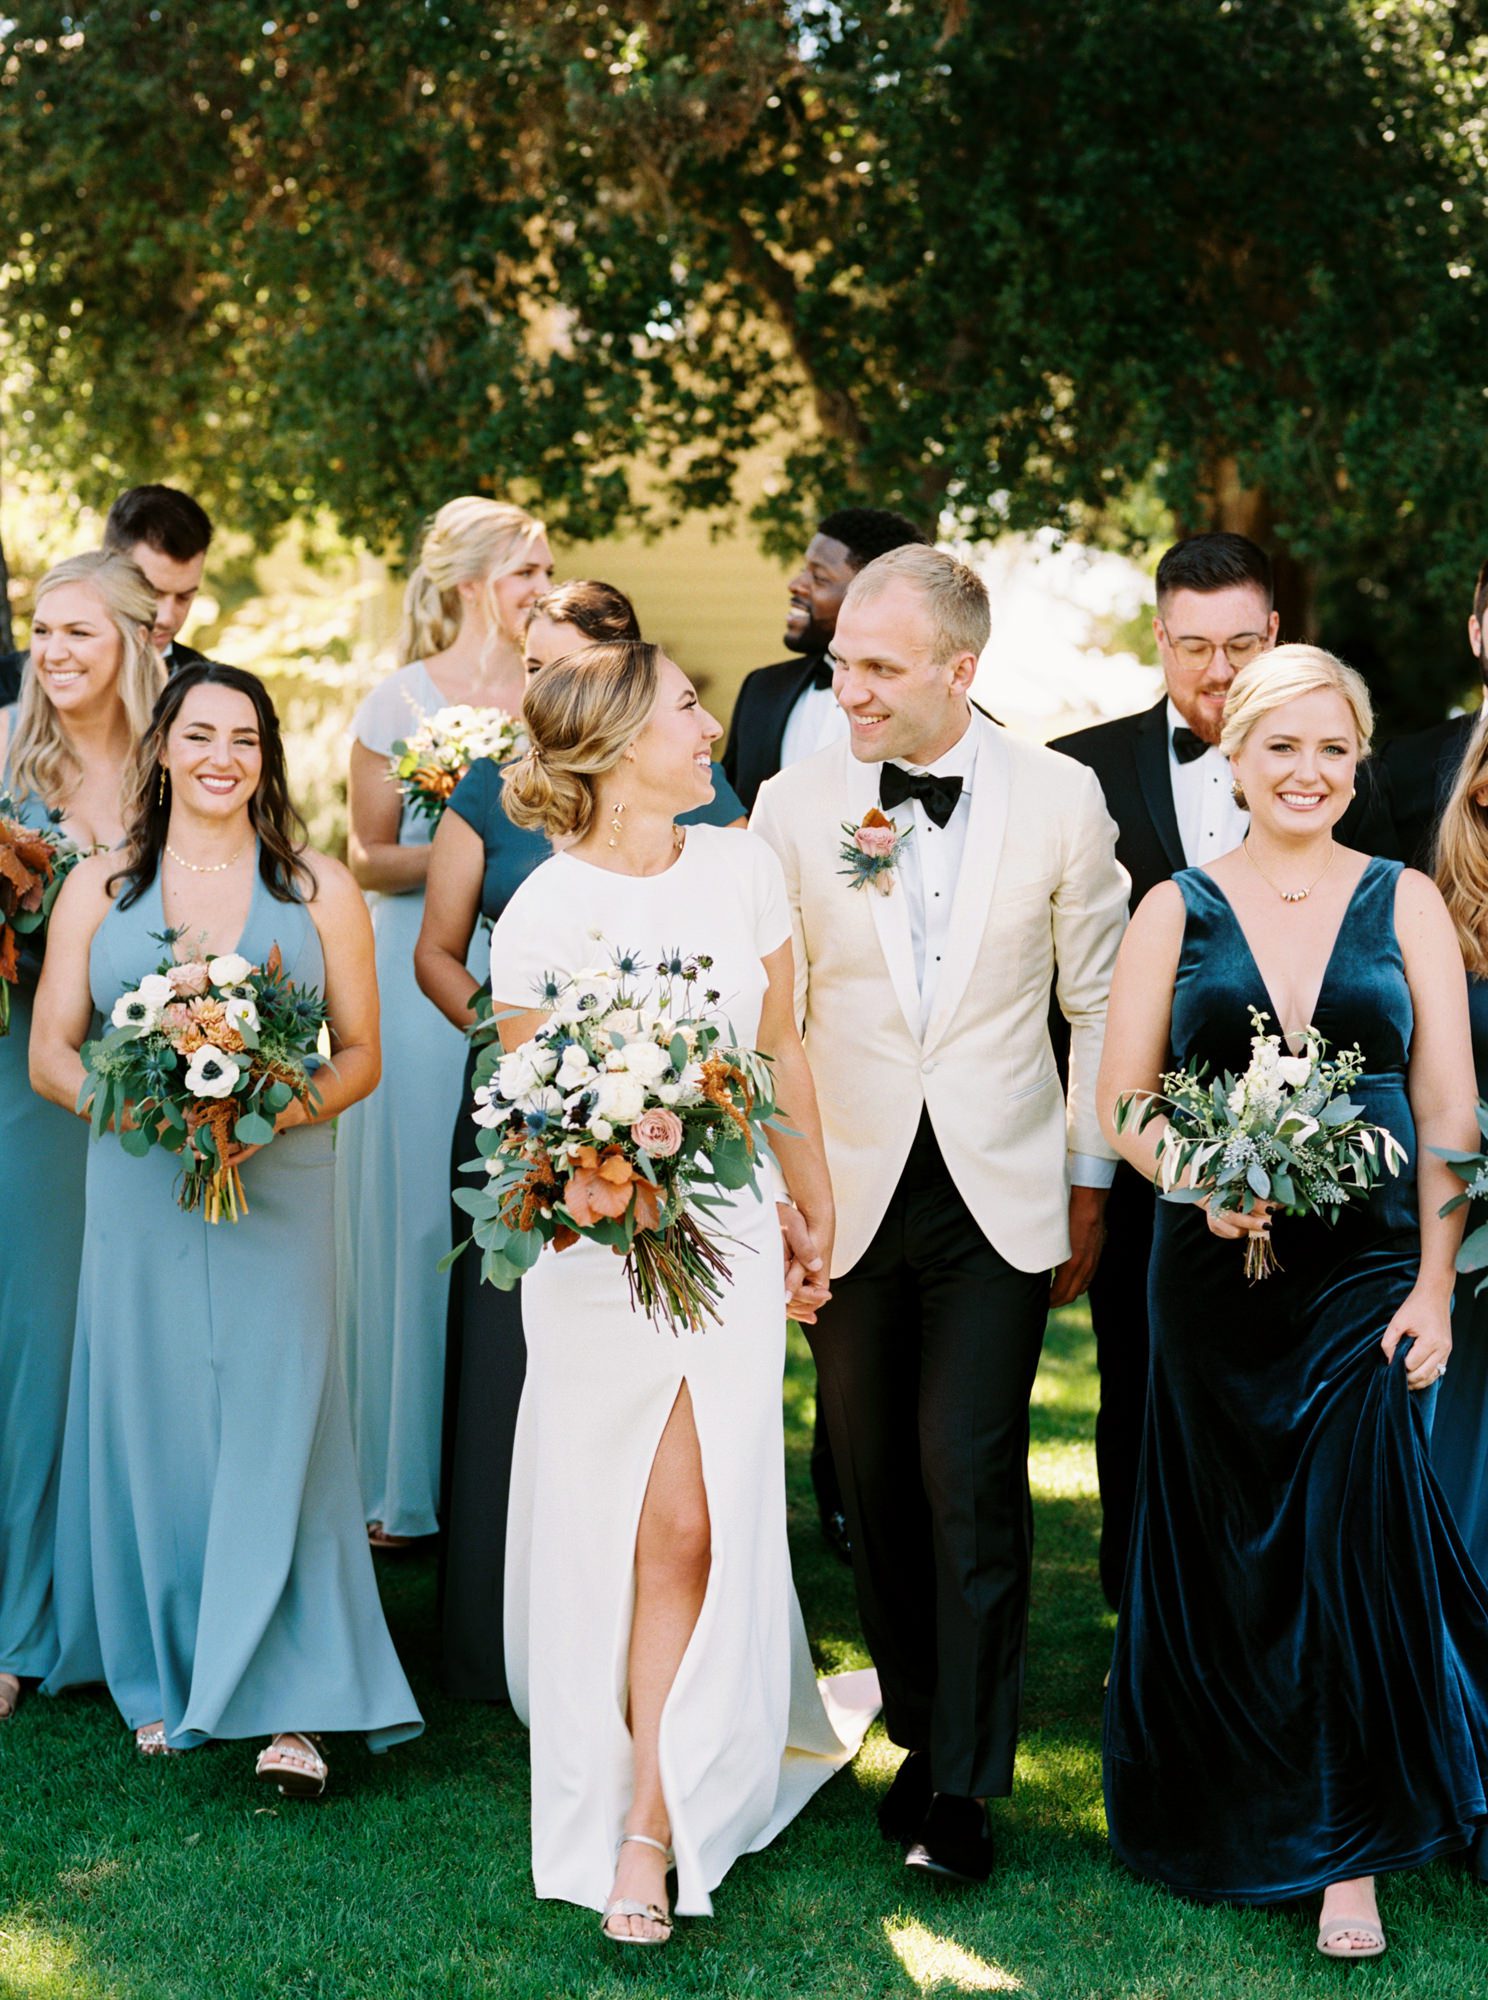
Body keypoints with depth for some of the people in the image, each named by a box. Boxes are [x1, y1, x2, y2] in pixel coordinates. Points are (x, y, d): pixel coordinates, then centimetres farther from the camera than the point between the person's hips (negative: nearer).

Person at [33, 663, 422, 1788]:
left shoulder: (319, 891, 6)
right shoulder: (99, 890, 8)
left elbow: (360, 1054, 5)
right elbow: (50, 1055, 6)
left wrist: (280, 1111, -14)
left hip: (278, 1196, -1)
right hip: (140, 1198, 1)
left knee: (275, 1429, -5)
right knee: (150, 1428, 5)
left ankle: (285, 1704, -4)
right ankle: (165, 1679, 20)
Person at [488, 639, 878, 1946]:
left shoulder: (742, 868, -1)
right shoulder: (542, 915, -11)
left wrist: (815, 1224, 17)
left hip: (730, 1242, 2)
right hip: (596, 1251, -2)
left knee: (689, 1533, -2)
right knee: (600, 1534, 9)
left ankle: (649, 1831, 6)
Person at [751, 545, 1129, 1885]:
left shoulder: (1060, 799, -3)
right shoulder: (794, 805, -2)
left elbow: (1098, 1002, 5)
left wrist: (1090, 1183, 6)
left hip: (1000, 1202, -2)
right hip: (849, 1195, 2)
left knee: (970, 1481, -6)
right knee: (877, 1480, 9)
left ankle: (963, 1783, 3)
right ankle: (919, 1728, 28)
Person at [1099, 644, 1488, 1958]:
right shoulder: (1177, 912, 4)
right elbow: (1124, 1105, 4)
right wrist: (1205, 1182, -15)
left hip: (1370, 1269, -1)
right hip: (1214, 1268, 1)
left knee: (1353, 1537, -7)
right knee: (1236, 1551, 8)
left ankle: (1350, 1852, 7)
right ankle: (1244, 1818, 28)